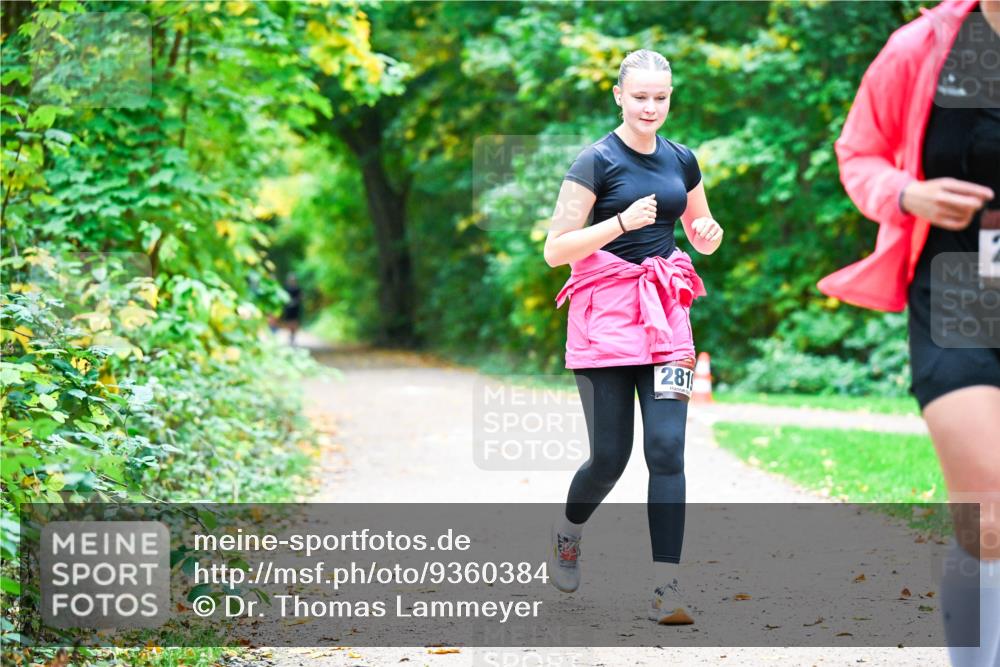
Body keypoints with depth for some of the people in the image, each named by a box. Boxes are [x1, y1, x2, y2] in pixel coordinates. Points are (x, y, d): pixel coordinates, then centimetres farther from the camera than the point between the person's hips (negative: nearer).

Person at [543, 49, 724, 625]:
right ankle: (568, 529, 32)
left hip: (665, 315, 4)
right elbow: (556, 250, -10)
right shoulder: (598, 161, -5)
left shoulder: (682, 161, 11)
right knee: (611, 455, 0)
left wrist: (710, 232, 0)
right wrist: (623, 221, -21)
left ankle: (667, 587, -7)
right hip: (606, 311, -4)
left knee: (667, 448, -8)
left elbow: (702, 239, 24)